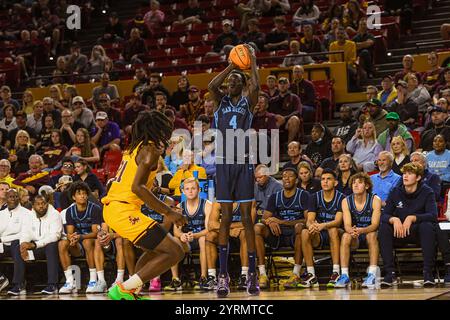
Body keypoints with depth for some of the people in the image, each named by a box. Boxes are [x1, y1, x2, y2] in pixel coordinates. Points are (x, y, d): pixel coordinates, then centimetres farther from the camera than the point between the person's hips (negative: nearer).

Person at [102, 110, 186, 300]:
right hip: (124, 211, -10)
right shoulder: (150, 149, -8)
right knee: (175, 252, -11)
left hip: (111, 208, 10)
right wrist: (168, 212, -19)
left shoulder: (134, 148, 20)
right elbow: (137, 187, -20)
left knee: (157, 248, 27)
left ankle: (130, 292, 21)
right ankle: (122, 289, -13)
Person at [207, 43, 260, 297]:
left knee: (247, 218, -3)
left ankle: (253, 274, 0)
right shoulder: (222, 101, 13)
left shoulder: (248, 102, 8)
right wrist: (231, 66, -5)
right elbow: (211, 86, -8)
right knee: (226, 218, 0)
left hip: (243, 163, -1)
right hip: (223, 163, 2)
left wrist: (252, 60, -6)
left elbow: (255, 87, -13)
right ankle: (223, 275, 1)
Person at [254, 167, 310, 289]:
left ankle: (296, 274, -36)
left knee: (299, 227, -37)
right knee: (257, 227, -23)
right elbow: (265, 218, 5)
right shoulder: (275, 197, 12)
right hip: (277, 235, 3)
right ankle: (262, 274, -30)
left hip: (294, 235, -3)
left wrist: (282, 222, -18)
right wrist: (270, 222, -22)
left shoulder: (303, 195, 1)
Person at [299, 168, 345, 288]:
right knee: (305, 232, -28)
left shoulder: (341, 198, -6)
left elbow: (338, 221, -19)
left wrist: (323, 225, -40)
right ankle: (311, 275, -29)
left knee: (333, 229, -36)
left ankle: (336, 272, -38)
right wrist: (311, 225, -33)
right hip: (319, 237, 3)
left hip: (335, 236, -2)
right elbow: (309, 220, -7)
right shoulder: (315, 197, 4)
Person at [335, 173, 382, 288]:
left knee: (372, 235, -34)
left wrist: (361, 230, -41)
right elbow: (347, 225, -13)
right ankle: (344, 275, -32)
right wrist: (352, 231, -39)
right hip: (355, 239, 2)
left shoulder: (375, 200, -11)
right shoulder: (346, 201, -4)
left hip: (370, 233, -2)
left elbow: (375, 225, -20)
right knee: (345, 236, -29)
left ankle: (372, 275, -38)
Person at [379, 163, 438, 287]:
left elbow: (433, 215, -19)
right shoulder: (395, 192, 1)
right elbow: (384, 215, -4)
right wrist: (394, 219, -28)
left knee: (427, 226, -35)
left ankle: (428, 272, -33)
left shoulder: (427, 192, -6)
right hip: (399, 233, 2)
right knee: (383, 228, -26)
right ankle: (390, 273, -28)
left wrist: (412, 218, -33)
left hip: (419, 233, -2)